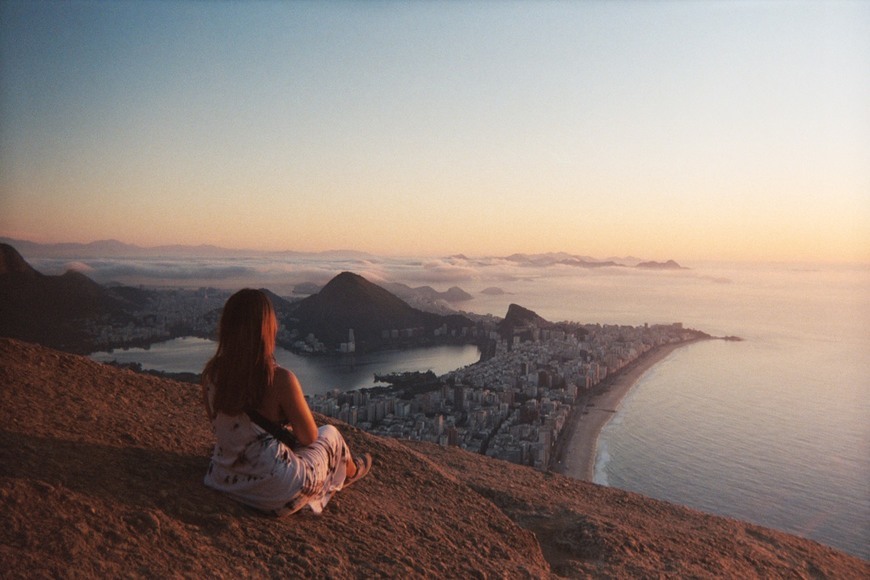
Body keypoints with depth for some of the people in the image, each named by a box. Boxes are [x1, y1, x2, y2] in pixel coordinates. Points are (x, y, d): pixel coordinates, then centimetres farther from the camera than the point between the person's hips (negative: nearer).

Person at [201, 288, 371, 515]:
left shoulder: (211, 371, -10)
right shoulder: (281, 379, -27)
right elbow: (308, 438, -13)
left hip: (224, 480, 5)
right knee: (330, 433, 21)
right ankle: (349, 471, 55)